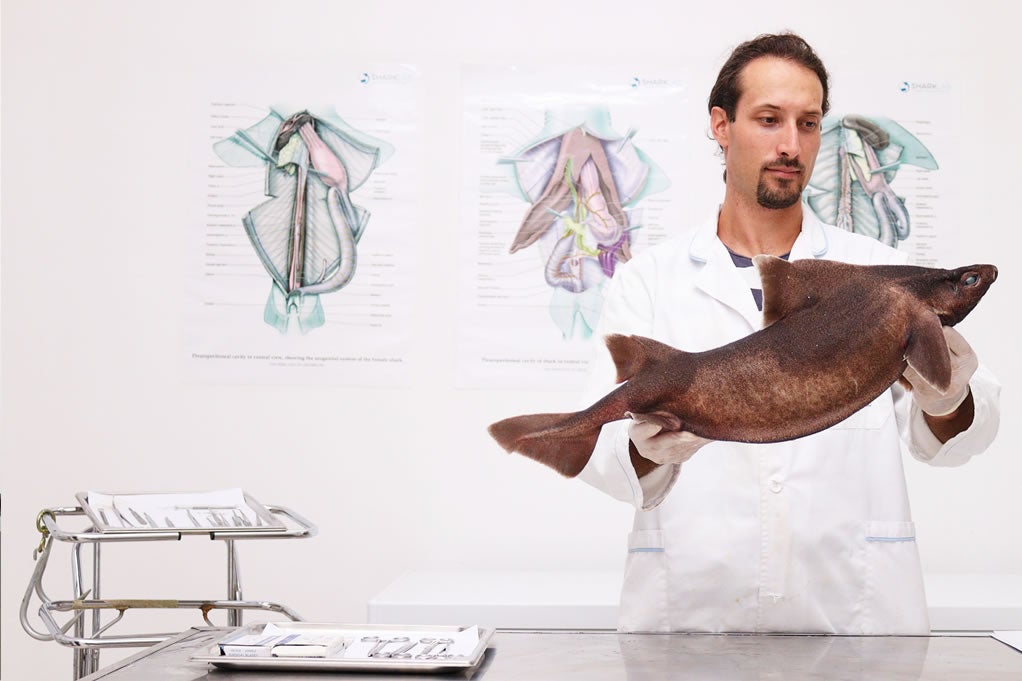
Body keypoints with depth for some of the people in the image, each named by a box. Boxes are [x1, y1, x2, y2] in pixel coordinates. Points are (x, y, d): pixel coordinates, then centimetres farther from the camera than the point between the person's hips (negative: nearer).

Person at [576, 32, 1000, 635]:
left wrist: (948, 403, -18)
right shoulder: (649, 280, 9)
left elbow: (941, 439, 5)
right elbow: (604, 445, 2)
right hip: (692, 609, 0)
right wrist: (648, 449, -21)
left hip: (854, 608, 1)